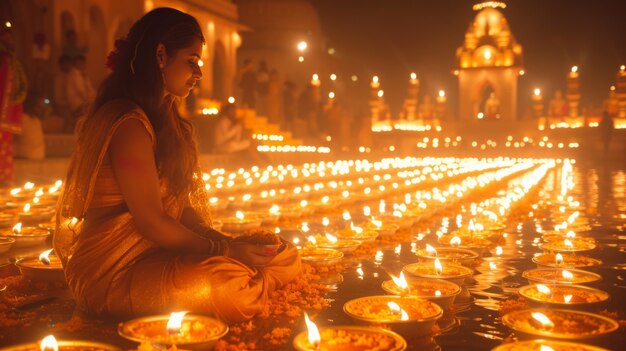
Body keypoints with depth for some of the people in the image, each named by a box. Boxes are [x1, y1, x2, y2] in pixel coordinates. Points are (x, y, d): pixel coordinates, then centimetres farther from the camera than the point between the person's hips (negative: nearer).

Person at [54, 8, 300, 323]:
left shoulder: (161, 119, 15)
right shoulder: (129, 123, -18)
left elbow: (180, 205, 10)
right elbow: (151, 222, -19)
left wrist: (225, 243, -4)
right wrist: (222, 248, -10)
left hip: (153, 254, 9)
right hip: (113, 274, -8)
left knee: (286, 259, -3)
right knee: (234, 286, -33)